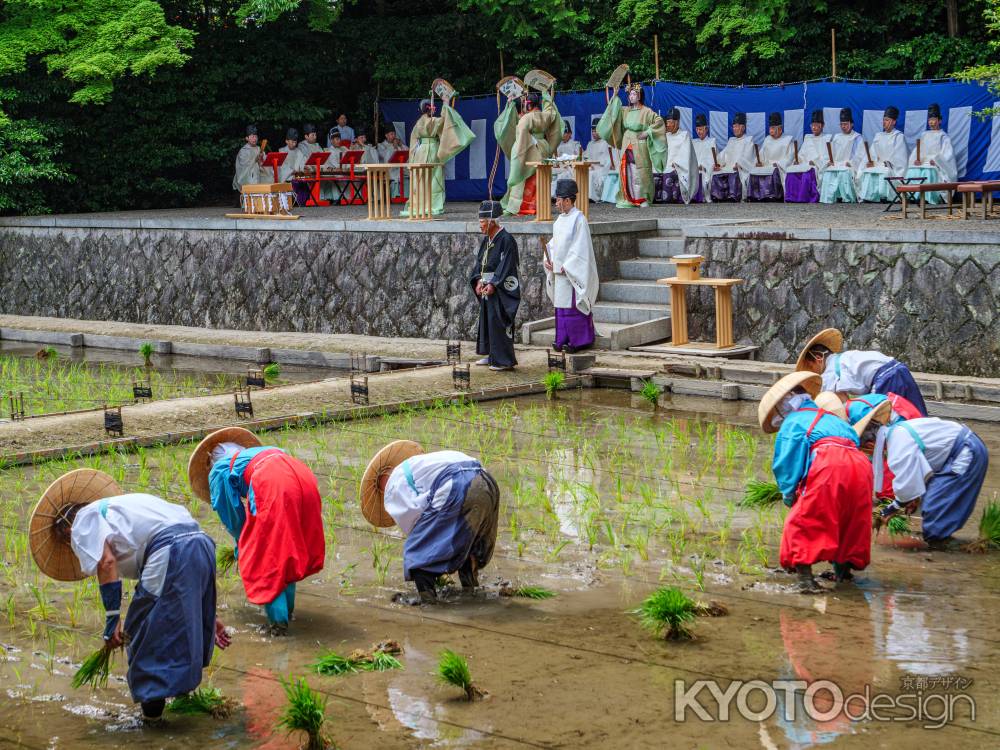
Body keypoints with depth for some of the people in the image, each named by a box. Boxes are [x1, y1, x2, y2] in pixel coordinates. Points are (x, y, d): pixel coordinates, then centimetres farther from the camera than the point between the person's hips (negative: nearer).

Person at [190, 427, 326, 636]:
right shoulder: (256, 452, 41)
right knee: (288, 553, 24)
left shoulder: (219, 471, 24)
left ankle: (278, 621, 1)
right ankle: (288, 608, 32)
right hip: (303, 476, 7)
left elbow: (232, 519, 25)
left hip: (274, 485, -7)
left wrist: (242, 549, 41)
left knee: (264, 558, 5)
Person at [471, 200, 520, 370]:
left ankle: (505, 360, -2)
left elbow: (506, 265, -18)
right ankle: (492, 356, 22)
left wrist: (493, 284, -21)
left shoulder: (506, 239, -14)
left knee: (498, 322, -8)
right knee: (486, 321, 12)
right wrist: (479, 281, -4)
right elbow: (480, 261, 12)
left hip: (500, 289, -9)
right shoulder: (486, 239, 11)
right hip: (487, 287, 9)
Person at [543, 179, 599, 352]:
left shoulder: (578, 220, -14)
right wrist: (547, 259, 2)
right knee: (562, 305, 10)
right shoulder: (560, 219, 12)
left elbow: (580, 248, -17)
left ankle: (579, 340, 1)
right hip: (559, 271, 8)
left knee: (573, 305, -5)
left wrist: (566, 266, -17)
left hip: (573, 272, -8)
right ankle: (564, 339, 16)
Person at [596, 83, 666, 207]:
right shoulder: (625, 111, 13)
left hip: (640, 146, -5)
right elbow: (613, 110, 12)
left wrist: (647, 132, -12)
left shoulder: (646, 111, -3)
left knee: (641, 172, -8)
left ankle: (644, 199, -4)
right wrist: (615, 96, 3)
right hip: (627, 144, 5)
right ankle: (627, 199, 4)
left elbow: (659, 121, -7)